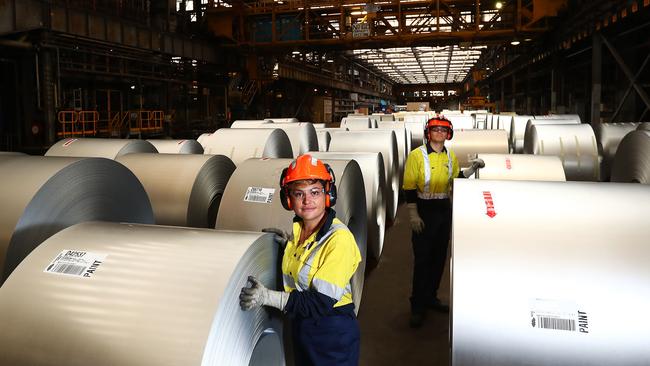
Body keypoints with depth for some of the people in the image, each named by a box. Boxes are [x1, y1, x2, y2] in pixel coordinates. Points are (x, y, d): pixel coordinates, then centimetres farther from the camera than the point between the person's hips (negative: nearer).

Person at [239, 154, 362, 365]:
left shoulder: (339, 239, -24)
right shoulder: (299, 229, 1)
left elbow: (322, 302, -26)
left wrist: (267, 297, -30)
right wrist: (289, 243, 0)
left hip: (334, 334, -7)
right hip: (300, 327, 8)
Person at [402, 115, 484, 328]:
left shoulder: (451, 157, 8)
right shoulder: (417, 155, -9)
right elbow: (409, 187, -10)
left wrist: (472, 169, 5)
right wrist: (413, 214, -15)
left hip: (444, 210, 6)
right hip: (424, 210, -6)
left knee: (439, 257, 13)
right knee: (422, 258, -3)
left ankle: (430, 297, 28)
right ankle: (417, 306, 7)